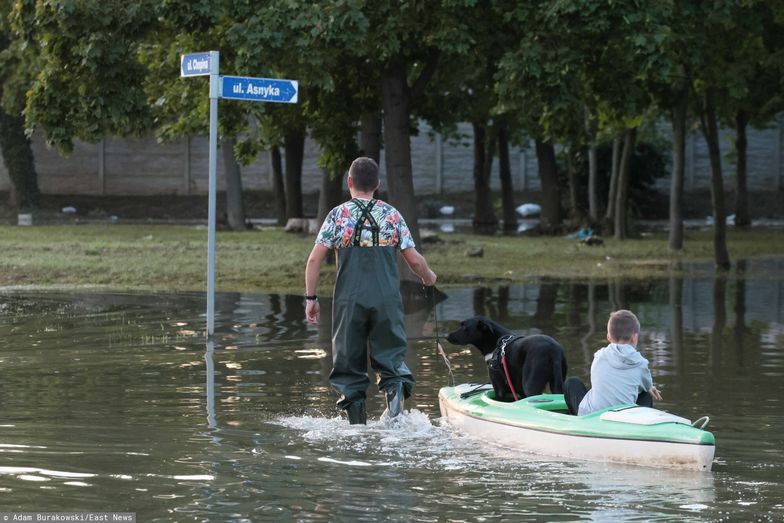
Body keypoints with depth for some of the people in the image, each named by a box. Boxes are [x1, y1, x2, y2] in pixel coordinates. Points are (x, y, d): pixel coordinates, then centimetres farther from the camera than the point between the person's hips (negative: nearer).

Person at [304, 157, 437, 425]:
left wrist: (311, 298, 4)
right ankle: (396, 386, -22)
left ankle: (357, 420, 6)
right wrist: (429, 278, 26)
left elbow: (315, 258, -4)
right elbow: (414, 260, 5)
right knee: (390, 354, 8)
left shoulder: (339, 215, 1)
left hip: (349, 300, -1)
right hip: (387, 299, 1)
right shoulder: (391, 214, 5)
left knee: (349, 361, 9)